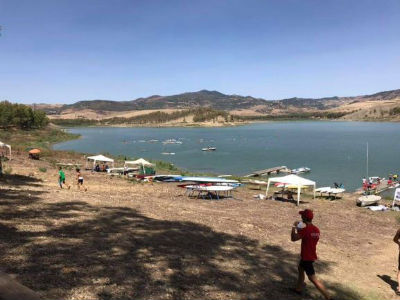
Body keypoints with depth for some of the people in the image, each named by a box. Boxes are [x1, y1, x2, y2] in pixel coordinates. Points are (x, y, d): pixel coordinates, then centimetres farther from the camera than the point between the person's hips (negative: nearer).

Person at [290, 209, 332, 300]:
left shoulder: (305, 229, -24)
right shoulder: (316, 230, 2)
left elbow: (293, 238, -21)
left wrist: (294, 227, -7)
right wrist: (301, 231, 9)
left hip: (307, 257, -9)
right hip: (311, 256, 9)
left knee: (313, 279, -2)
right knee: (300, 269, 29)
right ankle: (298, 289, 42)